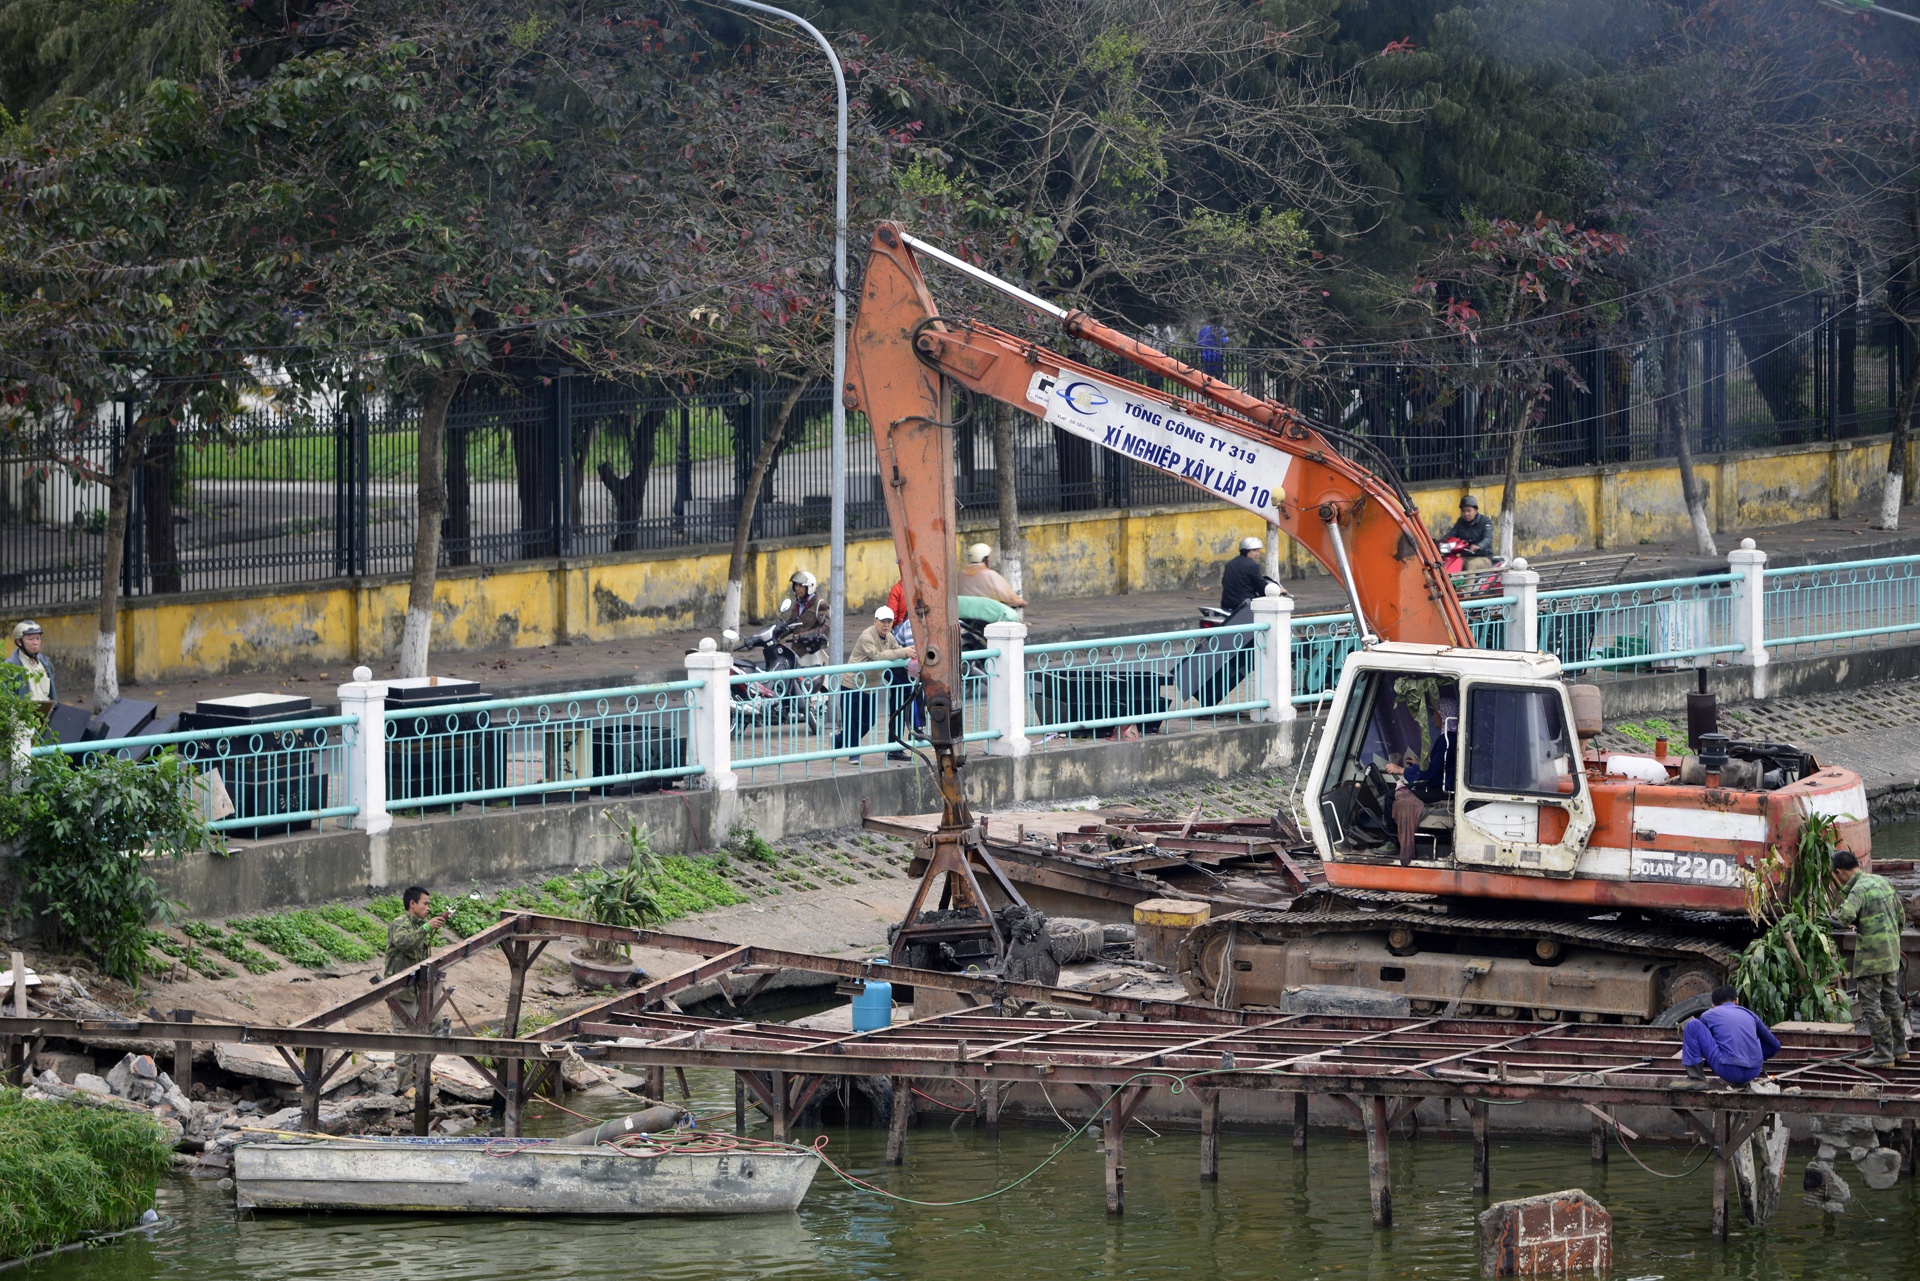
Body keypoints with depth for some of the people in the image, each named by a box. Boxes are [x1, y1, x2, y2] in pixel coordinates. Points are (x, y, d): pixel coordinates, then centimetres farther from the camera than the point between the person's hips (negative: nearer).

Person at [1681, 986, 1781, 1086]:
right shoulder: (1750, 1015, 22)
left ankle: (1695, 1073, 2)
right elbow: (1775, 1046, 31)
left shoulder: (1708, 1015, 15)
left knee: (1693, 1025, 9)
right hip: (1753, 1073, 3)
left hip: (1728, 1071, -3)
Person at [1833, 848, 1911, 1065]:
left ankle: (1883, 1053, -4)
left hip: (1871, 956, -9)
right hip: (1892, 953, 9)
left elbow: (1847, 914, -33)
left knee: (1870, 1003, -3)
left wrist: (1846, 919, -11)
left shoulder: (1860, 889, -16)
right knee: (1890, 999, 18)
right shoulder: (1882, 881, 10)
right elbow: (1900, 914, 18)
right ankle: (1900, 1049, 24)